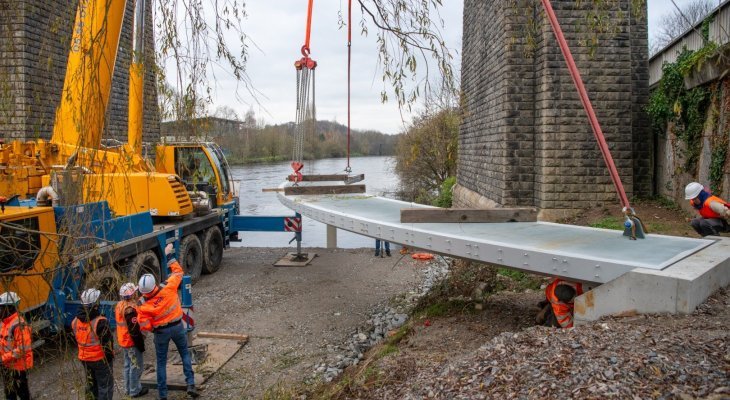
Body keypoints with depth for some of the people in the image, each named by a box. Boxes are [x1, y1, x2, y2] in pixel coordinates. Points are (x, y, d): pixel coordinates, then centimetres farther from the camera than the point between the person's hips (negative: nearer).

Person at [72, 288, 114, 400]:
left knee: (90, 384, 22)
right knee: (105, 386, 7)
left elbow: (77, 339, 8)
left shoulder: (76, 321, -2)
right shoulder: (100, 322, -24)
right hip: (101, 359, -6)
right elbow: (107, 343, -19)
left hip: (84, 359, 7)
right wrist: (110, 356, -5)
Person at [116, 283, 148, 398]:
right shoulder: (130, 309, -26)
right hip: (132, 342, -9)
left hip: (123, 341, 10)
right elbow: (134, 330, -24)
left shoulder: (119, 305, 3)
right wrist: (141, 345, -15)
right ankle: (135, 391, 13)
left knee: (128, 365, 21)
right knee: (136, 366, 4)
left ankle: (128, 389, 32)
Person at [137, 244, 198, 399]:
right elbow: (178, 272, -6)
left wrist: (154, 329, 6)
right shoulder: (168, 288, -22)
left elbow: (145, 326, -16)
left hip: (161, 332, -1)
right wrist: (169, 255, 2)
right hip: (177, 326, 1)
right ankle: (191, 384, 10)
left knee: (161, 362, 14)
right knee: (185, 353, 19)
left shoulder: (143, 305, -21)